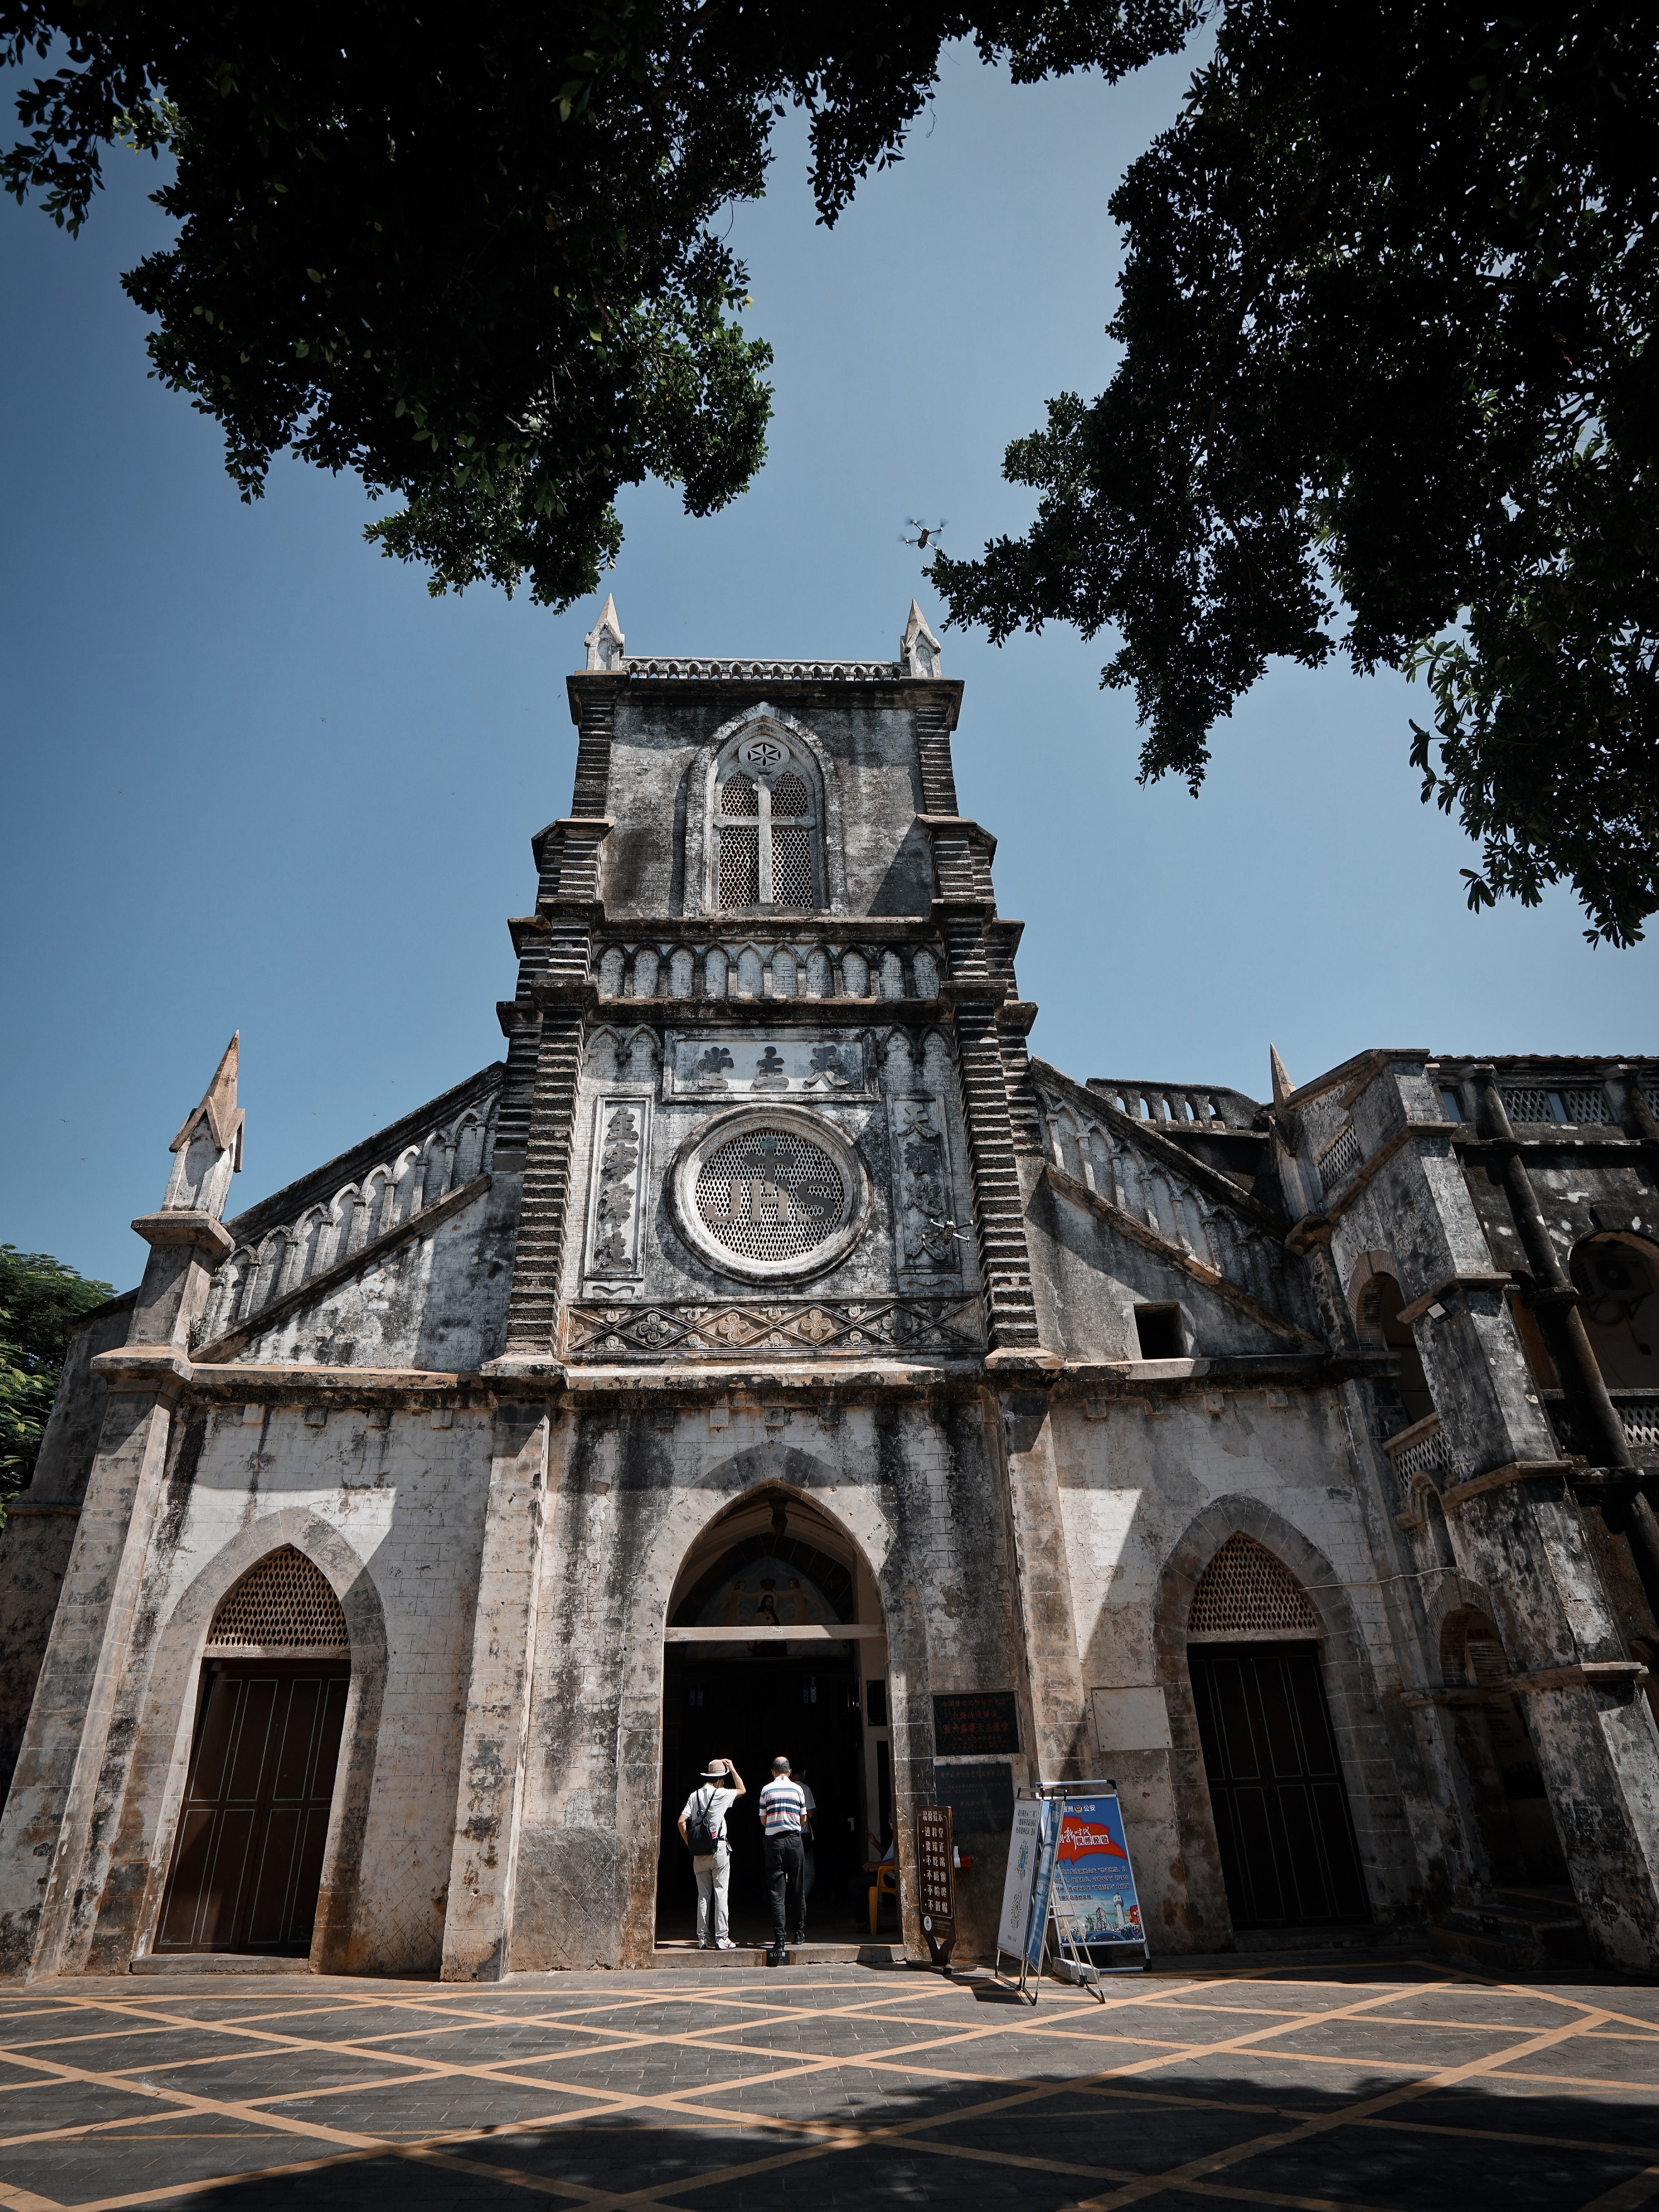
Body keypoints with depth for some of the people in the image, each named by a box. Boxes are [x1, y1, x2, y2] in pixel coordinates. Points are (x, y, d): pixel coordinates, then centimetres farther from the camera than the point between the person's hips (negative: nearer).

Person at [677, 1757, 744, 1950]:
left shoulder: (695, 1795, 4)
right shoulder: (721, 1794, -8)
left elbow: (681, 1822, 0)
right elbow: (742, 1790, 9)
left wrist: (689, 1844, 8)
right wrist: (732, 1769, 12)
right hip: (719, 1849, -4)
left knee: (703, 1895, 10)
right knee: (720, 1894, 0)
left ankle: (702, 1938, 12)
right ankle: (721, 1938, 0)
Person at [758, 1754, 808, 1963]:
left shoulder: (766, 1790, 0)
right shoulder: (798, 1789, 2)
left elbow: (763, 1820, 5)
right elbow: (803, 1818, 9)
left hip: (774, 1842, -1)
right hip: (794, 1840, 1)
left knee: (777, 1893, 0)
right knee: (797, 1889, 13)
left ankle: (780, 1938, -5)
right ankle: (799, 1934, 20)